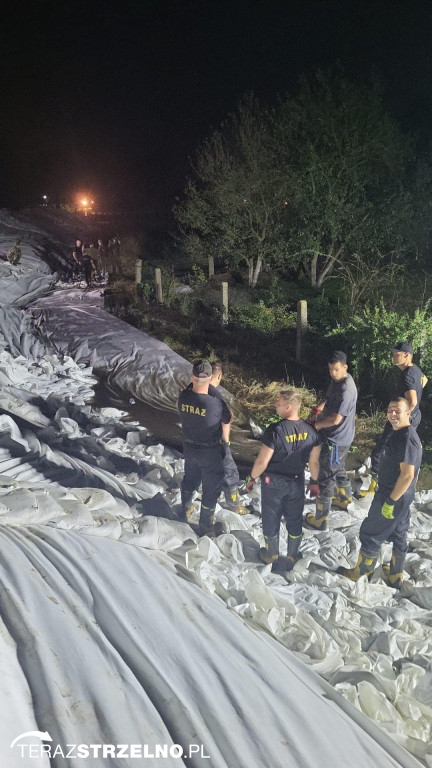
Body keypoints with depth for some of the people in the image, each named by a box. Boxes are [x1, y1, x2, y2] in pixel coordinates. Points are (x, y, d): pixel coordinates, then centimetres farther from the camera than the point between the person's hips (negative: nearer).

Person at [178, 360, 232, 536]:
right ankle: (205, 526, 30)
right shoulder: (217, 403, -29)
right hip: (210, 452, -5)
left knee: (190, 479, 29)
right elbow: (227, 422, -10)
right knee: (211, 488, 15)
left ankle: (185, 512, 49)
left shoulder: (183, 397, -18)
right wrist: (226, 441, 9)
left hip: (189, 447, 5)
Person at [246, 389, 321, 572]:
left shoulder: (274, 431, -28)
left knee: (271, 519, 18)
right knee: (294, 520, 21)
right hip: (297, 482, 4)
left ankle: (271, 555, 37)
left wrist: (252, 478, -3)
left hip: (273, 482, -3)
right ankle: (292, 557, 37)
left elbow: (262, 462, -21)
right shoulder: (311, 431, -13)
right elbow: (314, 462, -3)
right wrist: (314, 481, 13)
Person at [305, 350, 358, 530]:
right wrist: (318, 409, 1)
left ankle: (320, 520, 9)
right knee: (338, 469, 28)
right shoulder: (338, 380, 2)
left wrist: (317, 425, -11)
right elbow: (329, 399, 20)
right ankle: (345, 499, 51)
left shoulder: (346, 390, -28)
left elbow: (335, 420, -27)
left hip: (336, 440, -10)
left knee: (325, 477, -1)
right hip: (336, 437, 10)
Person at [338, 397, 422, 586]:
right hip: (397, 494, 10)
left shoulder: (407, 438, -26)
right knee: (398, 534, 20)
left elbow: (408, 475, -27)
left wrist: (390, 501, -23)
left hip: (393, 495, -10)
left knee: (371, 534, 4)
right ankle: (395, 575, 34)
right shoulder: (398, 433, 6)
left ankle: (360, 573, 21)